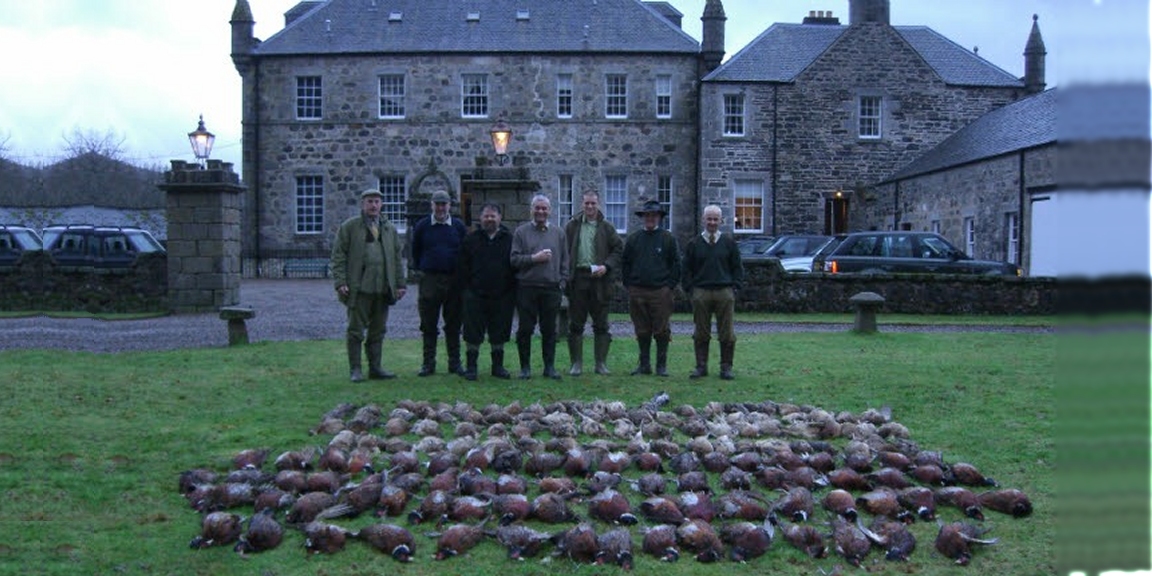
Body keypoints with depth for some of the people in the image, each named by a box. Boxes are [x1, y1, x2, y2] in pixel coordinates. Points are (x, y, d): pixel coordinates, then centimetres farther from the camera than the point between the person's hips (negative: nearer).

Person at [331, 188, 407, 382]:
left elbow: (397, 258, 18)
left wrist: (401, 284, 12)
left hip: (383, 289, 4)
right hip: (358, 288, -4)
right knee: (355, 330, 0)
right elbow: (338, 256, -1)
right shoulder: (349, 226, 3)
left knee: (378, 330, 9)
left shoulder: (390, 229, 16)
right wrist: (340, 283, -10)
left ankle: (375, 367, 16)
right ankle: (355, 369, 6)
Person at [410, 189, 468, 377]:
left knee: (453, 325, 6)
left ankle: (454, 363, 13)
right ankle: (428, 363, 10)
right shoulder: (422, 226, 5)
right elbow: (415, 251, 13)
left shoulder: (458, 226, 6)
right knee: (429, 325, 3)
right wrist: (420, 270, 8)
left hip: (454, 280, 1)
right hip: (429, 280, -1)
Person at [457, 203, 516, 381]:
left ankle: (498, 366, 19)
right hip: (476, 295, -1)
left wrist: (511, 288, 1)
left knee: (499, 333, 8)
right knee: (473, 333, 1)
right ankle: (471, 366, 10)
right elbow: (462, 267, 7)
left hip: (502, 296, 1)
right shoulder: (470, 240, 6)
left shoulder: (509, 239, 6)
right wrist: (468, 287, -2)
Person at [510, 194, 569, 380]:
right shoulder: (521, 231, 4)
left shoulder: (558, 232, 12)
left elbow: (565, 260, 13)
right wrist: (534, 258, -13)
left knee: (549, 330, 6)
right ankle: (525, 367, 11)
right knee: (525, 329, 2)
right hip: (527, 288, -2)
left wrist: (562, 281, 4)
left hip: (551, 288, 2)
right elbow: (514, 259, -2)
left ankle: (549, 366, 14)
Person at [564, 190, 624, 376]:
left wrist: (607, 266, -9)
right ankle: (576, 364, 11)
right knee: (575, 324, 3)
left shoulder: (607, 227, 7)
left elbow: (618, 249, 7)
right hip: (578, 278, 0)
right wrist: (566, 275, -5)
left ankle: (601, 363, 13)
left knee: (601, 325, 5)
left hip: (599, 279, 0)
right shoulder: (572, 226, 7)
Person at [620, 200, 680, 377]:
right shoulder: (633, 239, 11)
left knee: (662, 330, 0)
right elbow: (625, 264, 14)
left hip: (661, 291, -2)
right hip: (637, 292, 2)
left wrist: (670, 285, -3)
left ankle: (661, 365, 8)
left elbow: (676, 264, 5)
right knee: (642, 330, 7)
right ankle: (644, 364, 16)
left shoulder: (668, 238, 5)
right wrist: (629, 285, 6)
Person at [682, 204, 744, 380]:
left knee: (726, 333, 1)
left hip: (725, 293, 0)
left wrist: (735, 287, 1)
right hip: (700, 293, 0)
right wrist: (690, 289, 1)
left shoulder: (729, 242, 9)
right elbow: (687, 269, 10)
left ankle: (726, 367, 9)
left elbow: (737, 267, 11)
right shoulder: (694, 244, 8)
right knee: (701, 333, 4)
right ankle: (701, 366, 11)